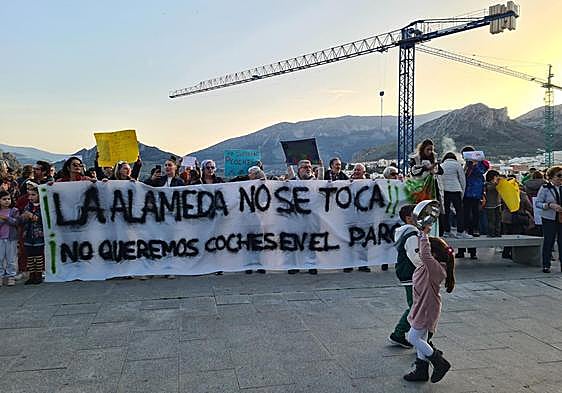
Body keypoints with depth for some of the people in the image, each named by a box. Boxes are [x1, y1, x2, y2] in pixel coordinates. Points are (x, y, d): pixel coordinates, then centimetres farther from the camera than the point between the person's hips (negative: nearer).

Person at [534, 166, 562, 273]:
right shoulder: (545, 188, -4)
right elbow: (537, 203, -6)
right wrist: (550, 205, -19)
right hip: (549, 220, -4)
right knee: (548, 242, 1)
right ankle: (546, 265, 9)